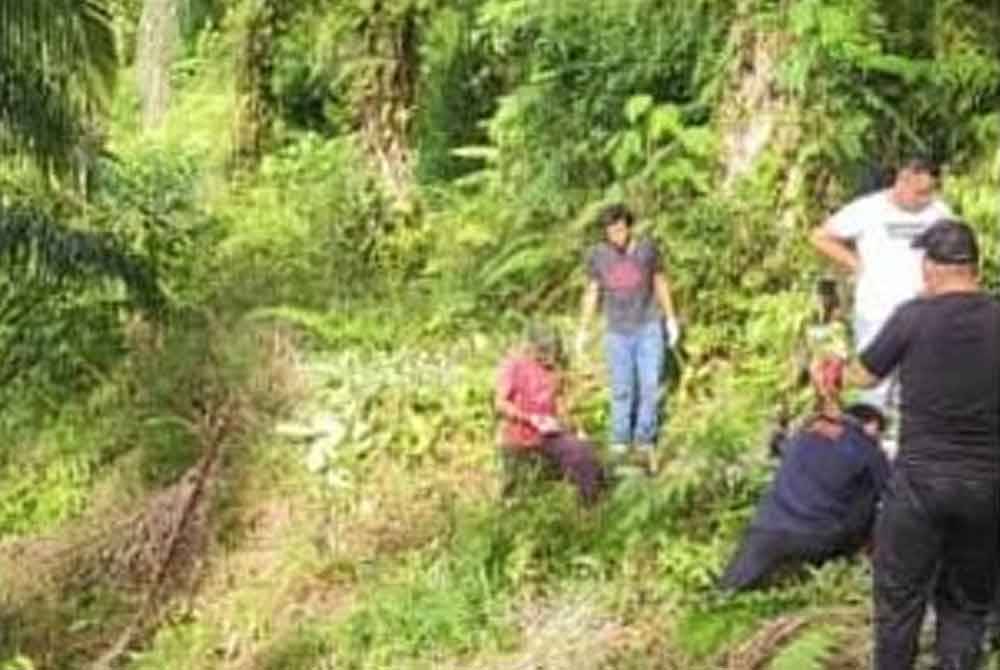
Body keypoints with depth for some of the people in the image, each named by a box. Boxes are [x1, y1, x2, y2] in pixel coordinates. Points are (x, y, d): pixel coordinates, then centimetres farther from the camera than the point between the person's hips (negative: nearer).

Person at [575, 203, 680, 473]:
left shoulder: (647, 249, -8)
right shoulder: (597, 255, -7)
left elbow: (660, 282, 5)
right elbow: (591, 292, 4)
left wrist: (671, 318, 6)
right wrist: (584, 330, 6)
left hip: (649, 329, 0)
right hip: (618, 333, 0)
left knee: (650, 387, 0)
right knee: (622, 390, 5)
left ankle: (645, 441, 15)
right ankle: (620, 444, 19)